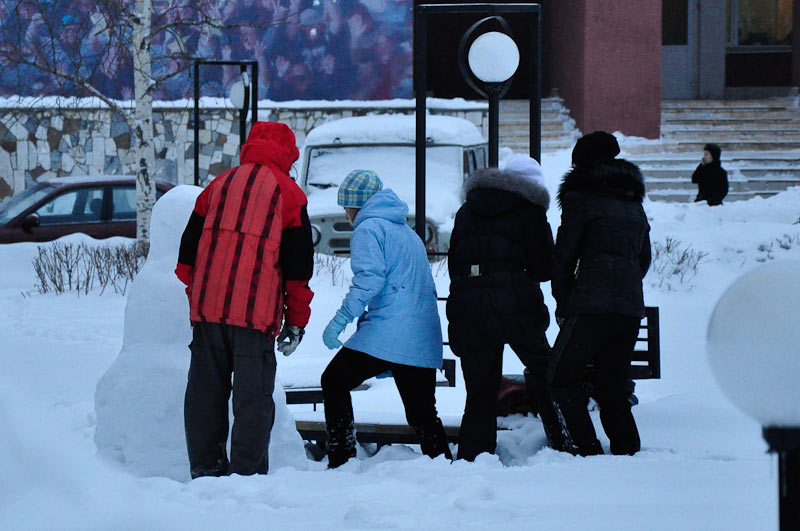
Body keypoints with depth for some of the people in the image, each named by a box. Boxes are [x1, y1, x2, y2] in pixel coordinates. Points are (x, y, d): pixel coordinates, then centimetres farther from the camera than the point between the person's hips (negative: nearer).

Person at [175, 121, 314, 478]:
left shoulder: (219, 186, 15)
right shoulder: (288, 193, 4)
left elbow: (188, 250, 18)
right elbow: (299, 265, 3)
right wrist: (296, 321, 9)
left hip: (207, 308, 4)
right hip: (257, 312, -4)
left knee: (205, 393, 10)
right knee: (253, 396, -1)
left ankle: (205, 469, 11)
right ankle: (246, 474, -5)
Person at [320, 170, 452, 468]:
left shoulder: (368, 228, 0)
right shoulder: (407, 231, 26)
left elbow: (370, 278, -16)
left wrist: (342, 317, -18)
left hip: (385, 333, -8)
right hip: (424, 341, 8)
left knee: (335, 382, 5)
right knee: (421, 412, 9)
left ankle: (340, 460, -1)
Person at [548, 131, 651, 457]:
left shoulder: (581, 199, -2)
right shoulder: (633, 204, 18)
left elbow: (563, 258, -2)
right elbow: (644, 258, 23)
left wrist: (563, 305, 7)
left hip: (592, 305, -7)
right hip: (631, 306, 7)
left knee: (562, 378, 2)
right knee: (613, 388, 12)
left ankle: (585, 451, -10)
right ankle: (629, 454, 5)